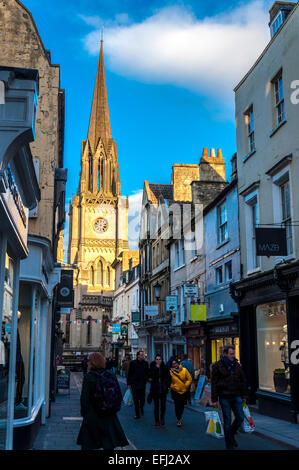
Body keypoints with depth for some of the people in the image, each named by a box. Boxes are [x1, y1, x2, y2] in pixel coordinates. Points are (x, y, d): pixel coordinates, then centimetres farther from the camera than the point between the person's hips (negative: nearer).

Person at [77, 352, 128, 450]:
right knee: (109, 445, 10)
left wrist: (84, 413, 1)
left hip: (92, 416, -4)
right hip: (109, 416, 4)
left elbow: (84, 398, -11)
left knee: (87, 446, 10)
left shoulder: (88, 377, -12)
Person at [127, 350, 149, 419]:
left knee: (142, 399, 7)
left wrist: (146, 379, -5)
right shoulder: (133, 363, -4)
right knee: (136, 400, 4)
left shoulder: (145, 363, 2)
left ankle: (141, 408, 37)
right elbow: (129, 374, -1)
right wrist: (129, 383, -3)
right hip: (134, 384, -2)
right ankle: (137, 414, 15)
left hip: (142, 384, 2)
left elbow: (147, 373, 10)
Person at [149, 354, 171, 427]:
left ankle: (162, 418, 22)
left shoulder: (164, 367, 4)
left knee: (163, 405, -4)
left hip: (163, 389, 1)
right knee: (156, 405, 2)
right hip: (155, 389, -1)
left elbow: (168, 377, 10)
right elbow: (151, 376, -16)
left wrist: (167, 385, 0)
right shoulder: (152, 367, -1)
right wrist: (156, 368, -21)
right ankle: (157, 421, 15)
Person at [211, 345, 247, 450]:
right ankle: (229, 443, 13)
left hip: (236, 396, 4)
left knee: (240, 417, 2)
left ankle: (231, 434, 28)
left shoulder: (237, 365, 8)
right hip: (224, 397, -4)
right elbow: (214, 383, -5)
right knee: (227, 420, 1)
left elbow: (243, 381, 16)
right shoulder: (217, 366, -5)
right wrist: (214, 400, -8)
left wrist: (244, 396, 13)